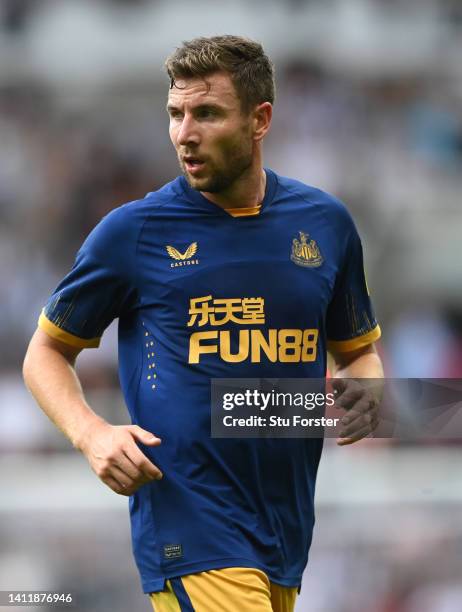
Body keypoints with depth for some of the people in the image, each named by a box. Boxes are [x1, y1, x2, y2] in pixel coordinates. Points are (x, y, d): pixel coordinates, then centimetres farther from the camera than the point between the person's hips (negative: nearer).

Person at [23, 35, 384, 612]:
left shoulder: (325, 223, 8)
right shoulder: (133, 231, -2)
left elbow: (358, 351, 21)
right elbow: (46, 351, 8)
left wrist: (361, 394, -3)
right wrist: (90, 432, -11)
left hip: (286, 536, 5)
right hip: (191, 534, -5)